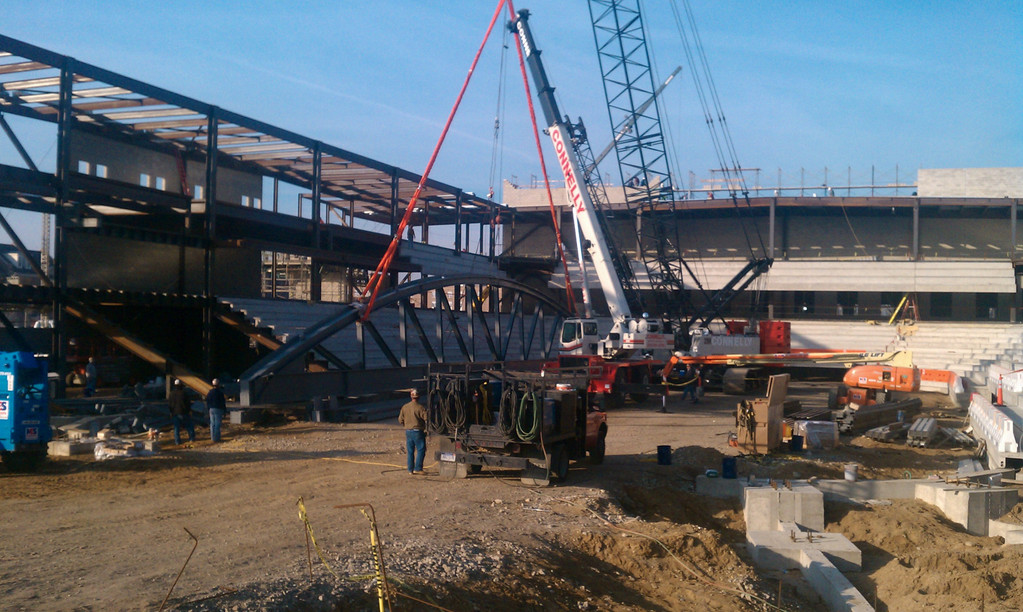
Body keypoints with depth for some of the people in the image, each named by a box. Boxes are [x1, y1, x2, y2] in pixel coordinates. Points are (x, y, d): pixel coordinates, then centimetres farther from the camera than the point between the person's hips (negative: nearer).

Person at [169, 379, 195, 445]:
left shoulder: (170, 394, 3)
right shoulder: (183, 393, -11)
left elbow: (169, 404, 8)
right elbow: (187, 403, -9)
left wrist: (171, 412, 16)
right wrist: (190, 411, 1)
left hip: (175, 413, 3)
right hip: (183, 412, -3)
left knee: (176, 427, 7)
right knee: (189, 425, 8)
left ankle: (177, 441, 4)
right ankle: (192, 438, 9)